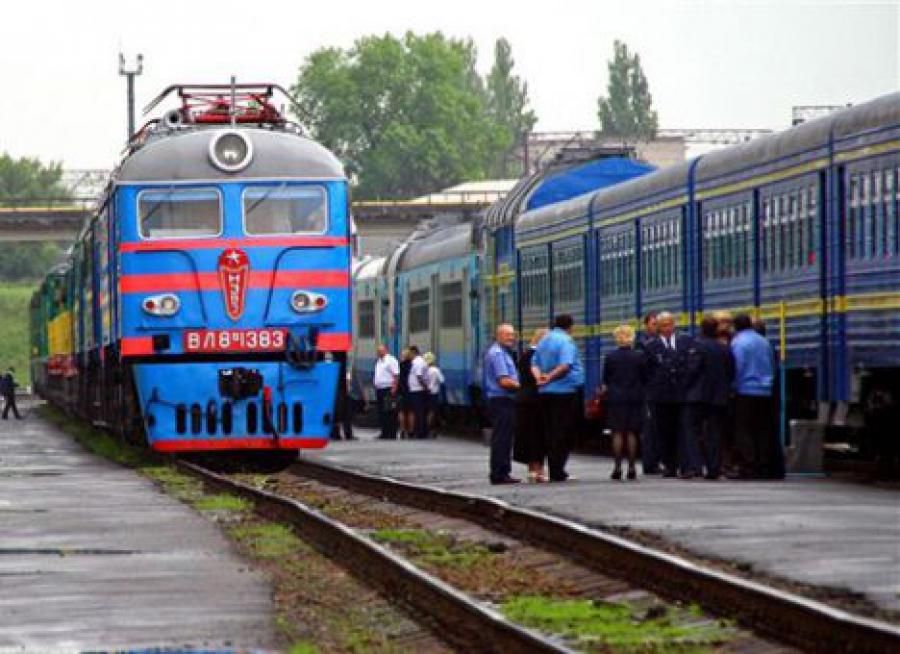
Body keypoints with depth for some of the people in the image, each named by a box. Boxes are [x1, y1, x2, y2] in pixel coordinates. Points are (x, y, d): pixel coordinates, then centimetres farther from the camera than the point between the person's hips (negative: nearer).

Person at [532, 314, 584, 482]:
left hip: (545, 393, 7)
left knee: (551, 432, 11)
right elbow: (565, 365, -21)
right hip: (565, 391, -7)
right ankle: (558, 470, -7)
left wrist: (540, 377, -4)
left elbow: (534, 364, 13)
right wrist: (550, 378, -14)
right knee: (563, 433, -4)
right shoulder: (566, 341, -10)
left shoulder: (544, 341, 14)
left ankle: (553, 471, 11)